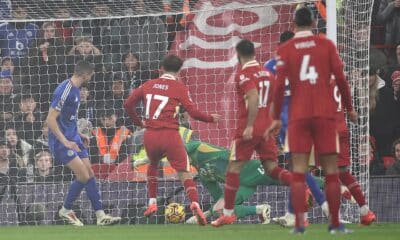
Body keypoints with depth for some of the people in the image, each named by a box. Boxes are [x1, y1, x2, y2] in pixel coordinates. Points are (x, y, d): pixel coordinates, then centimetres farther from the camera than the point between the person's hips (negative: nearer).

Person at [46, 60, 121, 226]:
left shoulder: (75, 89, 12)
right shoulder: (65, 90, -18)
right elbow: (50, 119, -21)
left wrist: (79, 135, 19)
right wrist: (65, 142, -24)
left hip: (72, 139, 10)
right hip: (61, 142, -10)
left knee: (90, 174, 5)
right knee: (83, 175, -13)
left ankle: (100, 216, 6)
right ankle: (66, 210, 5)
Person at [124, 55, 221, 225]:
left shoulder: (148, 85, 12)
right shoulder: (179, 88, 1)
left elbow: (128, 104, 14)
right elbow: (193, 112, -4)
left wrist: (138, 122, 28)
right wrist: (211, 119, 13)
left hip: (150, 135, 3)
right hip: (170, 135, -3)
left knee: (153, 165, 31)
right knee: (184, 172, -2)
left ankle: (152, 203, 24)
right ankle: (195, 204, -26)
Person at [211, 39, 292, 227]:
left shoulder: (244, 74, -9)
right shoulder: (267, 73, 13)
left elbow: (253, 97, -23)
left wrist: (249, 126, -25)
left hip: (249, 129, -6)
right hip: (267, 128, 6)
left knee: (234, 168, 3)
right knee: (271, 168, 5)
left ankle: (228, 213, 6)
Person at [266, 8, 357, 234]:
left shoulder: (285, 50, 3)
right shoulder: (327, 44, 4)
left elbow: (280, 85, -2)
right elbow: (341, 78, -1)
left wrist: (277, 119, 4)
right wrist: (350, 108, 11)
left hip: (298, 116, 0)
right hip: (325, 113, 0)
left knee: (299, 171, -1)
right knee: (331, 170, 5)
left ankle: (300, 222, -13)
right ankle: (335, 223, 5)